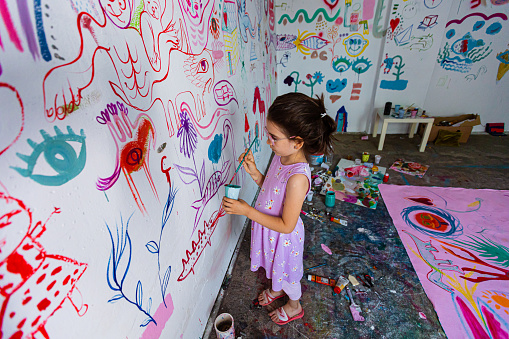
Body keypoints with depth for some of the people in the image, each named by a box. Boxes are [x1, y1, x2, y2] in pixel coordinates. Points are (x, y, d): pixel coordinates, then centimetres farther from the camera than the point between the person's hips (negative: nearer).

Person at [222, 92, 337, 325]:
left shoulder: (297, 177, -38)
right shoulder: (281, 156, -13)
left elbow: (286, 225, -29)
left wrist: (248, 211, -31)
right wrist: (254, 172, -14)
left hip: (283, 236, -7)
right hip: (268, 229, 7)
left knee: (286, 272, 24)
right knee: (275, 266, 34)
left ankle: (294, 306, 57)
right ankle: (276, 289, 67)